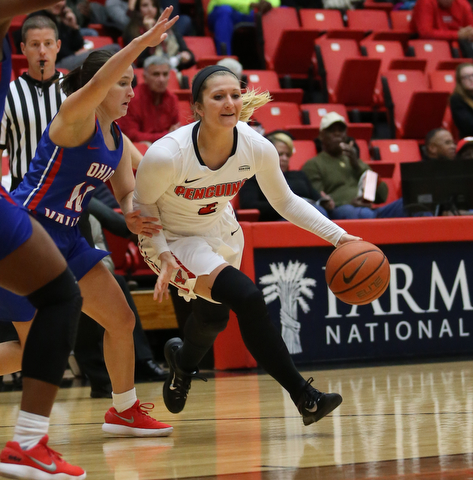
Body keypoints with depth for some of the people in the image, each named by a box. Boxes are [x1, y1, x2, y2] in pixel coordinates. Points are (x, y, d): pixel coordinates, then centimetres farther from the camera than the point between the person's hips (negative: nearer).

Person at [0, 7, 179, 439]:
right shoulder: (75, 117, -14)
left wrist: (132, 215, -11)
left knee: (121, 319, 9)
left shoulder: (118, 140, 12)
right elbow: (96, 85, -35)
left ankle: (124, 410, 25)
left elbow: (128, 193, 14)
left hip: (66, 239, 9)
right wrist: (144, 42, -42)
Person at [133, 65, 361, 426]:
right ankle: (304, 397, -17)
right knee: (247, 299, -26)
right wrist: (162, 254, -27)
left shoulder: (257, 148, -21)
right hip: (175, 240, -6)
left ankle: (183, 362, 62)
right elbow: (142, 205, -14)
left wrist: (338, 236, -14)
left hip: (221, 233, 6)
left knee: (213, 317, 24)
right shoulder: (166, 155, -33)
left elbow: (285, 202, -5)